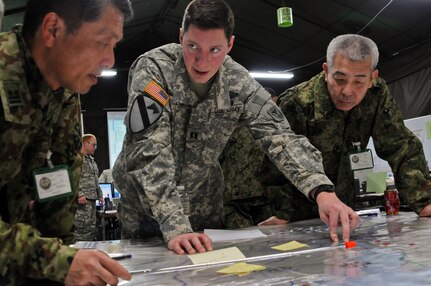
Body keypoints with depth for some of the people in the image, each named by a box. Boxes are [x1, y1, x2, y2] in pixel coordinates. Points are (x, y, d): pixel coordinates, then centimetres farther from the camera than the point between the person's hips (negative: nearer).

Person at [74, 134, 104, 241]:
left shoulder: (91, 160, 22)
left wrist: (100, 194, 22)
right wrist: (79, 194, -22)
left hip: (92, 200, 10)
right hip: (82, 200, -10)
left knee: (92, 227, 11)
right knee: (82, 228, -10)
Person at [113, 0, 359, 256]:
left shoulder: (240, 84, -15)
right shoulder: (153, 69, -24)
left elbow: (281, 138, -19)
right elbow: (149, 152, -32)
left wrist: (322, 191, -36)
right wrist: (175, 227, -40)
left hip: (205, 210, 3)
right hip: (145, 211, -2)